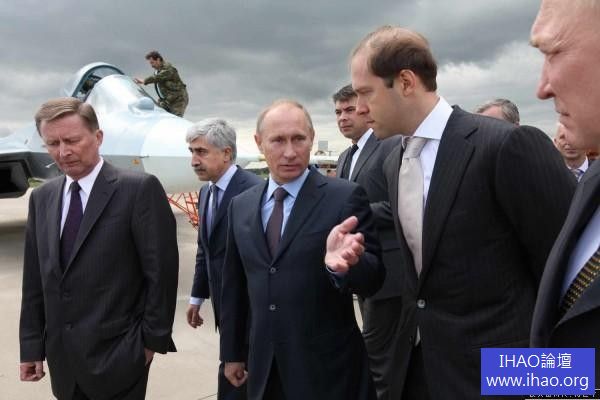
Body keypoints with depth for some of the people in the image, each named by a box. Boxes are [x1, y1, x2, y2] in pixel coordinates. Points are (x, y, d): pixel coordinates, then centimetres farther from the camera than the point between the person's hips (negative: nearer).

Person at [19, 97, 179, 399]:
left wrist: (153, 339, -8)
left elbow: (162, 270, -11)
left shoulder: (140, 189, -12)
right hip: (62, 356, 5)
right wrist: (32, 345, 9)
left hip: (116, 354, -5)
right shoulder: (41, 198, 6)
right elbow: (35, 278, 9)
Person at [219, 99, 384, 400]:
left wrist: (344, 264, -34)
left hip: (327, 366, -3)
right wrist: (231, 352, 14)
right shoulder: (240, 206, 3)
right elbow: (234, 285, 10)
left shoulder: (345, 197, -11)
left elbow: (373, 280, -13)